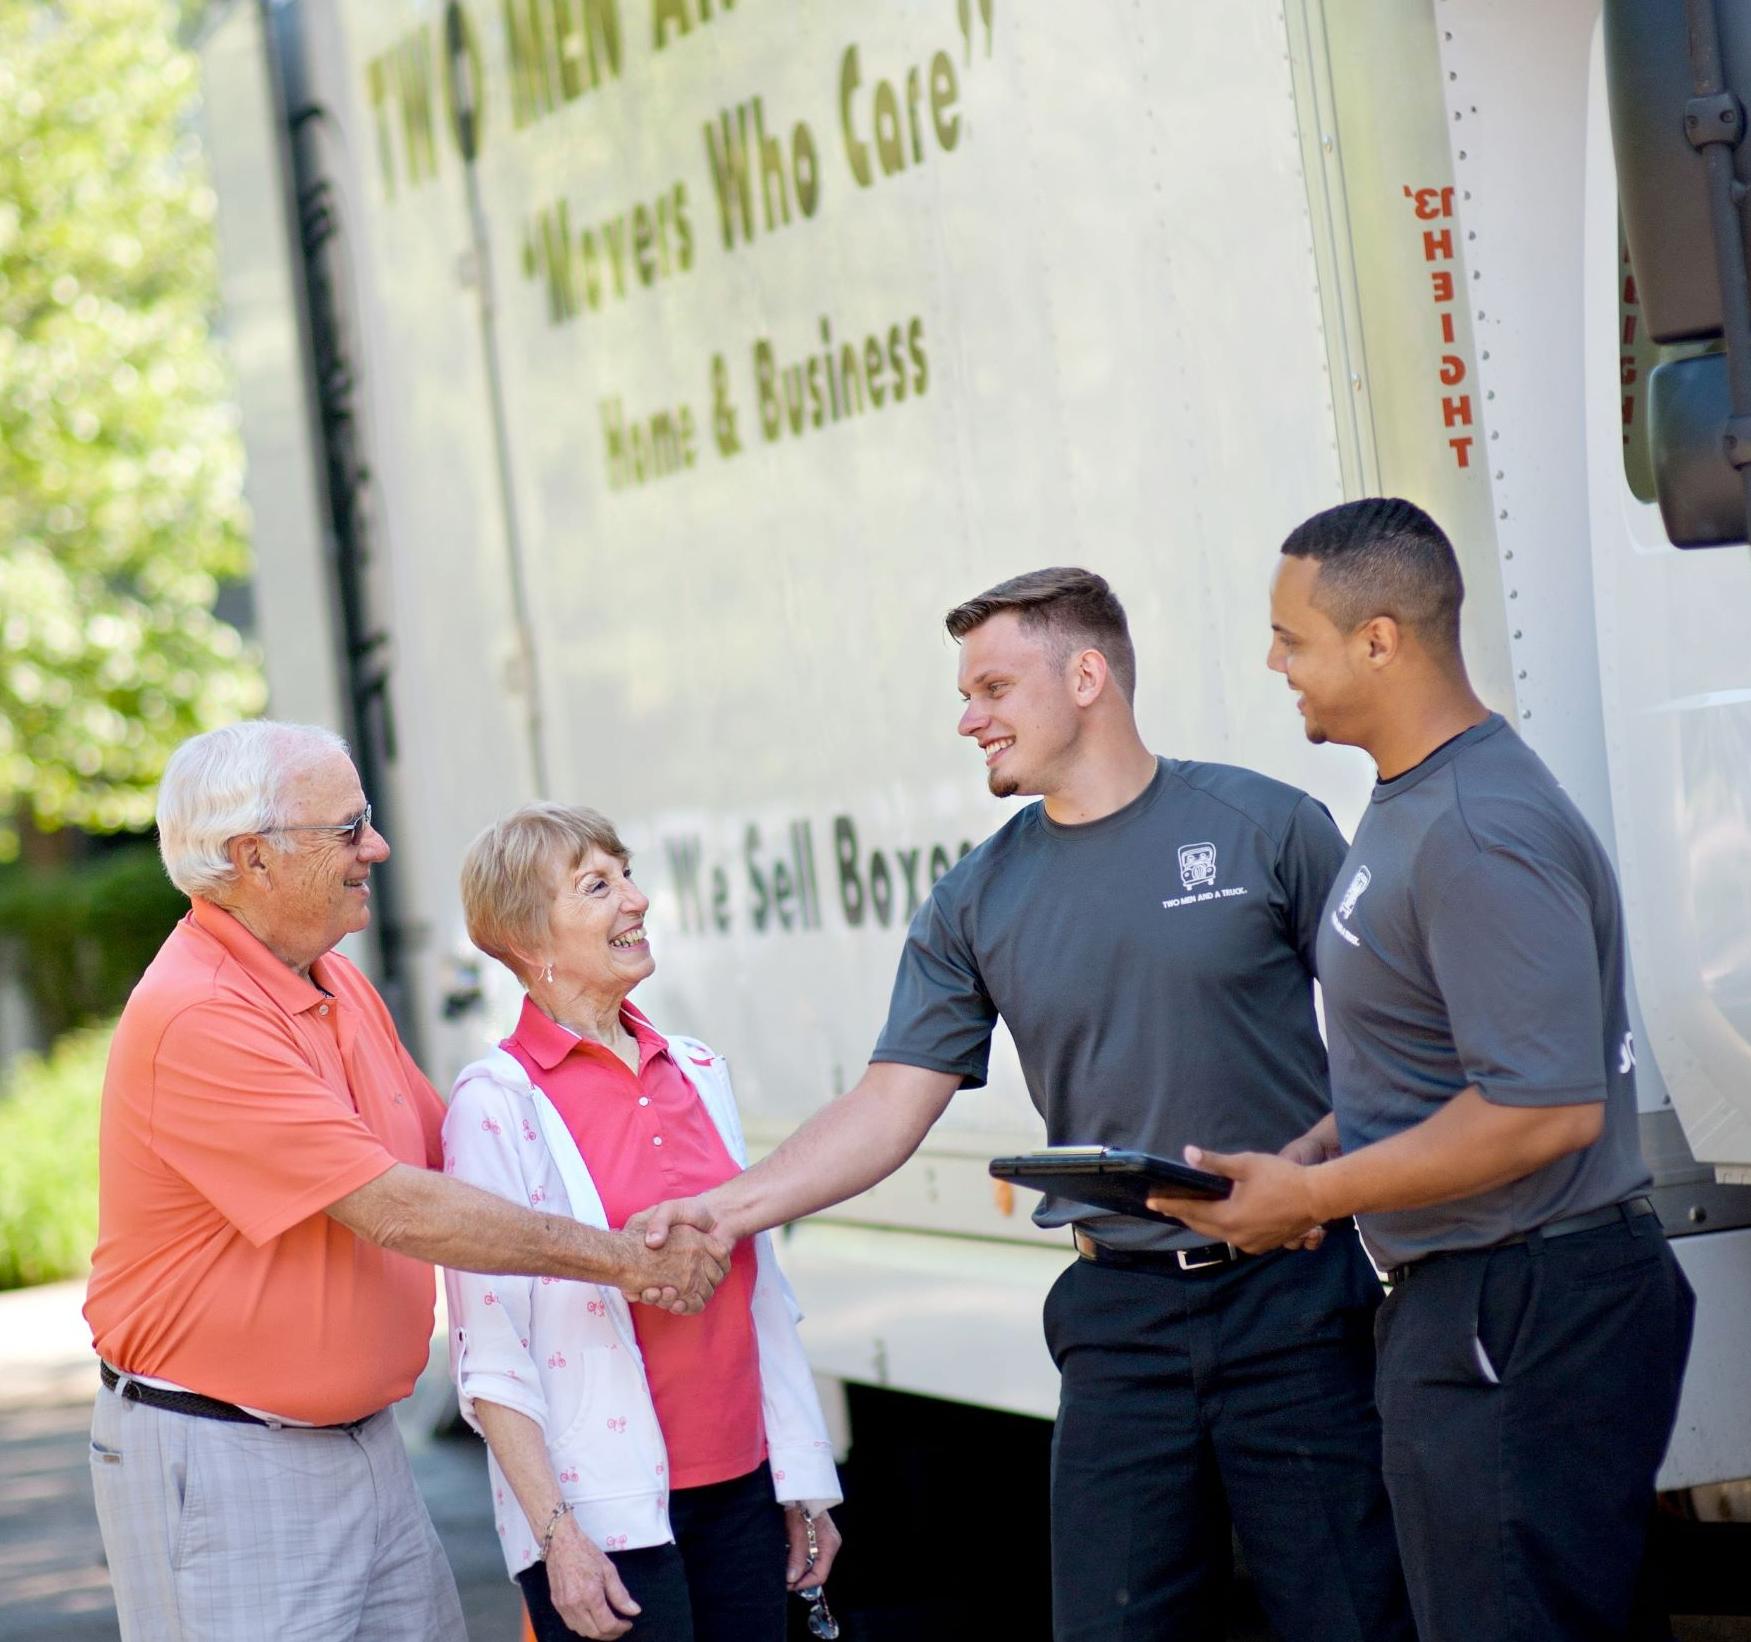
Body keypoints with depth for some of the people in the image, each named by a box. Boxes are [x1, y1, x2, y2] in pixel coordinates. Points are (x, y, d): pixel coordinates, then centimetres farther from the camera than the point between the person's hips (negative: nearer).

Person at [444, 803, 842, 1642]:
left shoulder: (698, 1071, 10)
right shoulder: (497, 1101, -7)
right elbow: (491, 1351, -9)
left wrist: (804, 1483, 13)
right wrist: (555, 1532, -14)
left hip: (740, 1491, 5)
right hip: (609, 1514, -5)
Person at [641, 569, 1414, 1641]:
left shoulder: (1266, 828, -2)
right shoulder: (980, 904, 8)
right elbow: (894, 1105, 4)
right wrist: (730, 1206, -9)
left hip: (1295, 1303, -3)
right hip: (1120, 1326, 3)